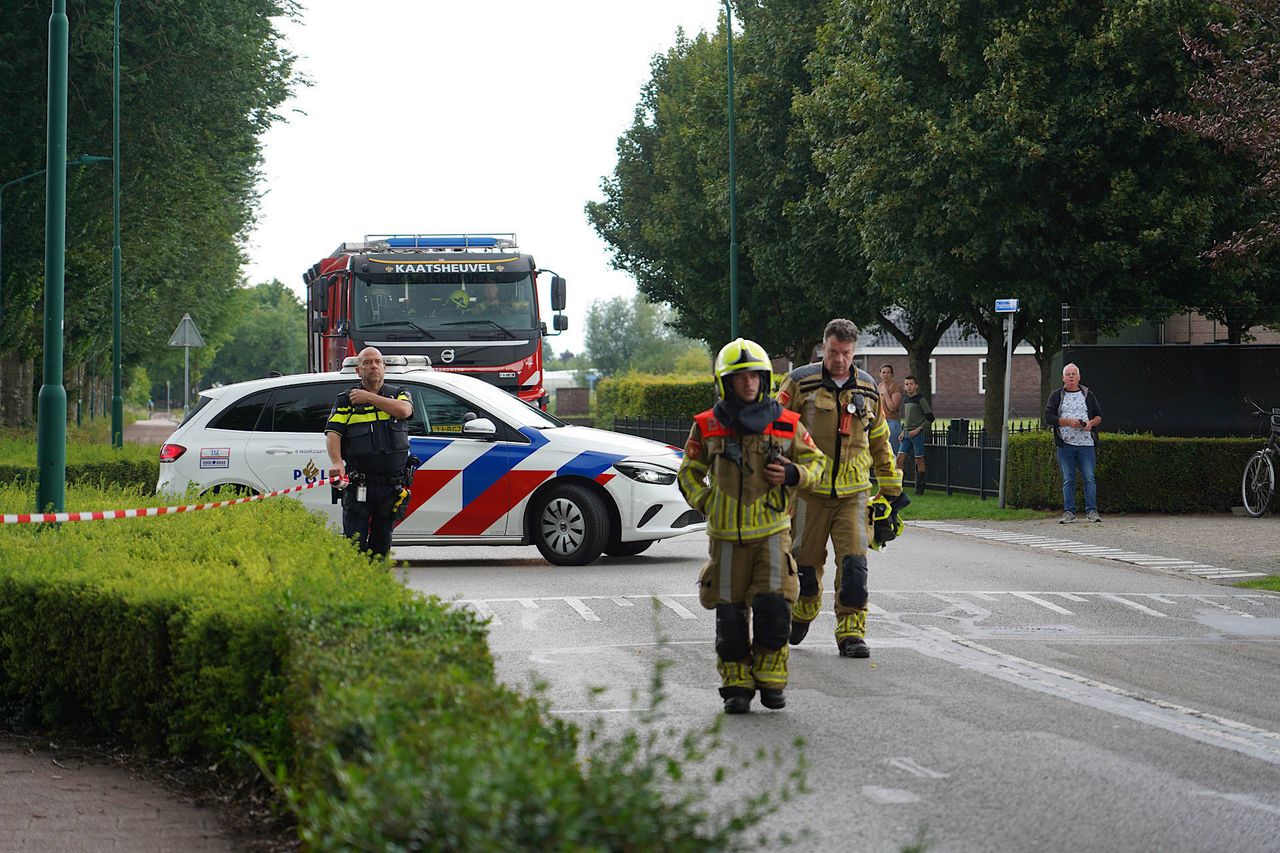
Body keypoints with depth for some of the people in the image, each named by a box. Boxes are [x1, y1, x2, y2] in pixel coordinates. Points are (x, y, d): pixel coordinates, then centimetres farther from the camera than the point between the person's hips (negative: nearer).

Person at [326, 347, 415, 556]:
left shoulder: (398, 394, 12)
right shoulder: (346, 400, 8)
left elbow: (404, 410, -12)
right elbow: (332, 433, -4)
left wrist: (369, 397, -7)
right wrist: (336, 462, -23)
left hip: (391, 486, 2)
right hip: (358, 486, -2)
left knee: (381, 545, 8)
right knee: (354, 544, -9)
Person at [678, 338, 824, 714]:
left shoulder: (787, 425, 2)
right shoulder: (707, 427, 2)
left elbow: (815, 461, 14)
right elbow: (689, 472, 15)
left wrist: (793, 474, -7)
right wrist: (707, 503, 0)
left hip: (773, 531, 0)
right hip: (727, 535, 0)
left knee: (773, 607, -10)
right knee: (730, 613, 1)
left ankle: (771, 680, 7)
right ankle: (737, 685, 14)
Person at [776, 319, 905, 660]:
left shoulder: (868, 389, 9)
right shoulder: (800, 383, -3)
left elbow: (879, 440, 20)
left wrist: (892, 487, 20)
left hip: (853, 492, 2)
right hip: (809, 490, -2)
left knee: (854, 562, -10)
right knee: (806, 562, 7)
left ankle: (851, 632, -5)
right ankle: (803, 610, 36)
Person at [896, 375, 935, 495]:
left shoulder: (921, 399, -8)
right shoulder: (905, 400, 15)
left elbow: (930, 417, -9)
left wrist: (918, 429, -15)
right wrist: (903, 431, 13)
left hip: (917, 433, -7)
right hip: (907, 434, 7)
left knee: (919, 460, -1)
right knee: (900, 459, -2)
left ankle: (919, 488, 5)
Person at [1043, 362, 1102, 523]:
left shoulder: (1088, 395, 13)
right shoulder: (1056, 396, 9)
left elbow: (1099, 415, 15)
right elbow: (1048, 417, 0)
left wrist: (1091, 423, -7)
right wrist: (1068, 422, -12)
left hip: (1086, 444, 0)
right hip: (1066, 444, 0)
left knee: (1089, 478, -5)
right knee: (1068, 480, 1)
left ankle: (1091, 511, -2)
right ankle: (1069, 512, 5)